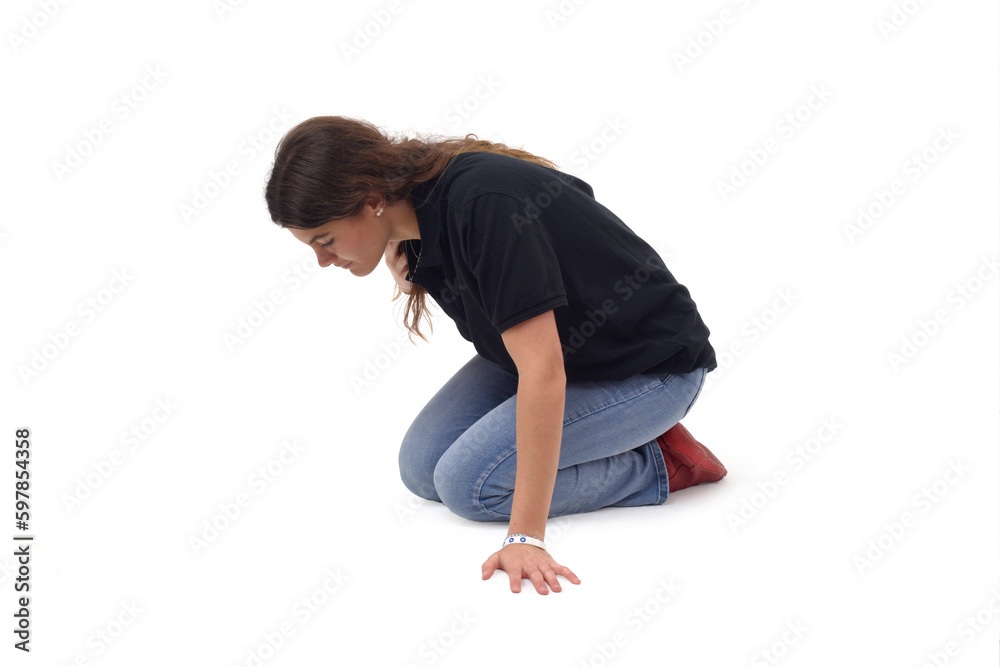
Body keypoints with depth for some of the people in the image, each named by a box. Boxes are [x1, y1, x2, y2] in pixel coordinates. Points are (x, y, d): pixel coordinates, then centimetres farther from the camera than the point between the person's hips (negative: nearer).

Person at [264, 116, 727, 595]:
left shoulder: (484, 206, -35)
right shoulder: (414, 206, -9)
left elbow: (543, 371, -38)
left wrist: (526, 537, -38)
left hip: (650, 369, -8)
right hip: (550, 342, 8)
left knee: (472, 483, -19)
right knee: (423, 467, -2)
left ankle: (659, 464, -4)